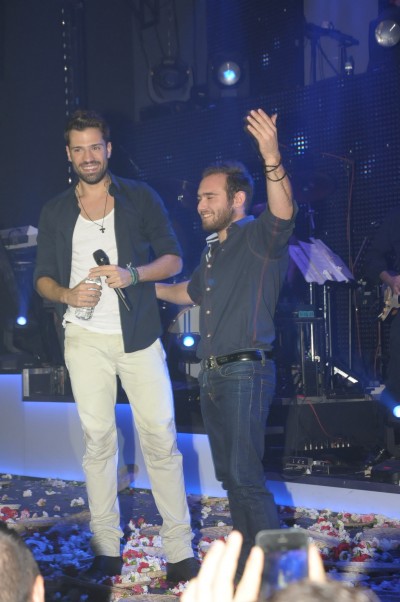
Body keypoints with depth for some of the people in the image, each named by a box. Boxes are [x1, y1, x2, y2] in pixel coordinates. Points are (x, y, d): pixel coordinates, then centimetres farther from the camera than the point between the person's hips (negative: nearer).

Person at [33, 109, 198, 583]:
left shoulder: (140, 198, 4)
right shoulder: (55, 212, 9)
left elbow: (173, 259, 3)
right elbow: (43, 278, 11)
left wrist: (133, 274, -16)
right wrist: (67, 294, -11)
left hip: (137, 335, -2)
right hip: (85, 338, 2)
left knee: (161, 437, -6)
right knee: (98, 441, 5)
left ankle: (180, 552, -1)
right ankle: (107, 551, 12)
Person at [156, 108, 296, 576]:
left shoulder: (258, 237, -8)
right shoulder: (214, 249, 18)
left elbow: (282, 213, -31)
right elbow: (191, 291, 36)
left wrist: (272, 158, -46)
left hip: (246, 372, -9)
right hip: (211, 375, 9)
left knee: (246, 475, -13)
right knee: (229, 475, 13)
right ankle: (246, 564, 22)